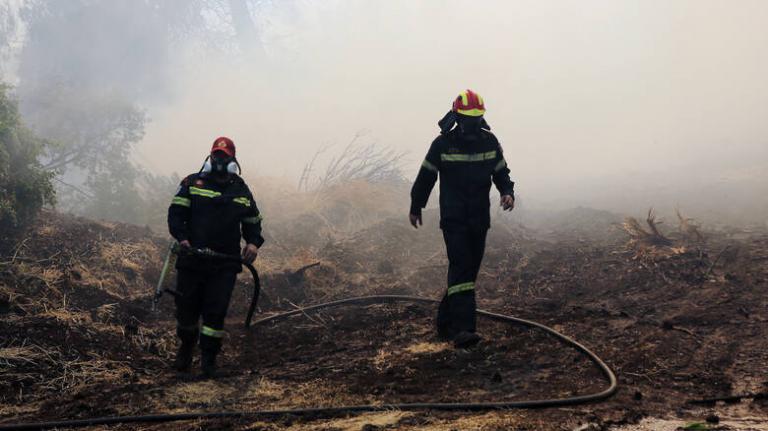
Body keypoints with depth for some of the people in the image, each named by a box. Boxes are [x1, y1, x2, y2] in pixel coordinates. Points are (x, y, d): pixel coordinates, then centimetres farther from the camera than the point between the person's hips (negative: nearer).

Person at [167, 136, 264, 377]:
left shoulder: (241, 191, 11)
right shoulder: (193, 183, 5)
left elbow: (253, 221, 20)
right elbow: (176, 212, 0)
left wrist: (253, 243, 1)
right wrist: (181, 237, -16)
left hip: (225, 264, 0)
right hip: (192, 259, 0)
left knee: (216, 312, -7)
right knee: (187, 308, 6)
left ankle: (209, 358, 3)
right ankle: (186, 346, 33)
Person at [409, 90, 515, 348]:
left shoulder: (490, 142, 3)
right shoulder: (443, 143, -6)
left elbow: (501, 172, 13)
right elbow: (426, 176, 4)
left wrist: (508, 192, -8)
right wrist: (415, 208, 12)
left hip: (480, 220, 5)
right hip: (453, 219, -5)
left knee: (469, 270, 9)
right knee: (461, 268, -18)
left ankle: (445, 323, 25)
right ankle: (462, 330, -26)